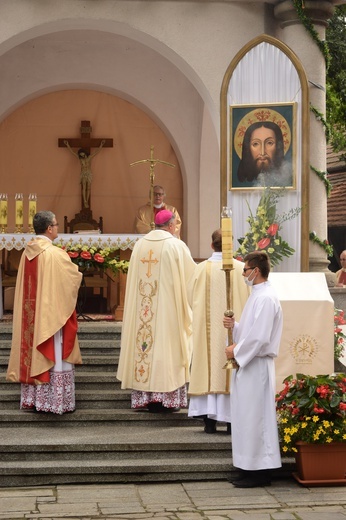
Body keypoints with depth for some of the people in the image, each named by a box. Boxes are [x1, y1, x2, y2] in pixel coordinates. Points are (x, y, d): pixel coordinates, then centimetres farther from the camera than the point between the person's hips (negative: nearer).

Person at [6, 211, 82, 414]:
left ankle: (32, 398, 19)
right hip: (52, 312, -7)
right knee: (54, 353, 0)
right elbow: (75, 276, -8)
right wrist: (77, 274, 15)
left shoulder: (27, 252, 3)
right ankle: (56, 401, 4)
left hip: (31, 313, 7)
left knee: (32, 351, 12)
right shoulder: (55, 253, -17)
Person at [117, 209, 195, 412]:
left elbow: (134, 278, 11)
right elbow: (191, 274, -3)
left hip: (142, 307, 4)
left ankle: (144, 396, 11)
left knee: (145, 342, 9)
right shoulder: (176, 246, -8)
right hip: (168, 307, -4)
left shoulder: (140, 245, 5)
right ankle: (166, 398, 1)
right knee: (165, 344, 1)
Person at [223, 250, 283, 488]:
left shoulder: (265, 298, -17)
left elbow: (260, 337, -23)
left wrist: (236, 350, -12)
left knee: (254, 417, -4)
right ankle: (253, 469, 19)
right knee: (248, 417, 13)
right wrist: (235, 325, 6)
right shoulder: (258, 295, 15)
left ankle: (258, 472, 3)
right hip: (248, 363, 10)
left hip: (256, 366, -10)